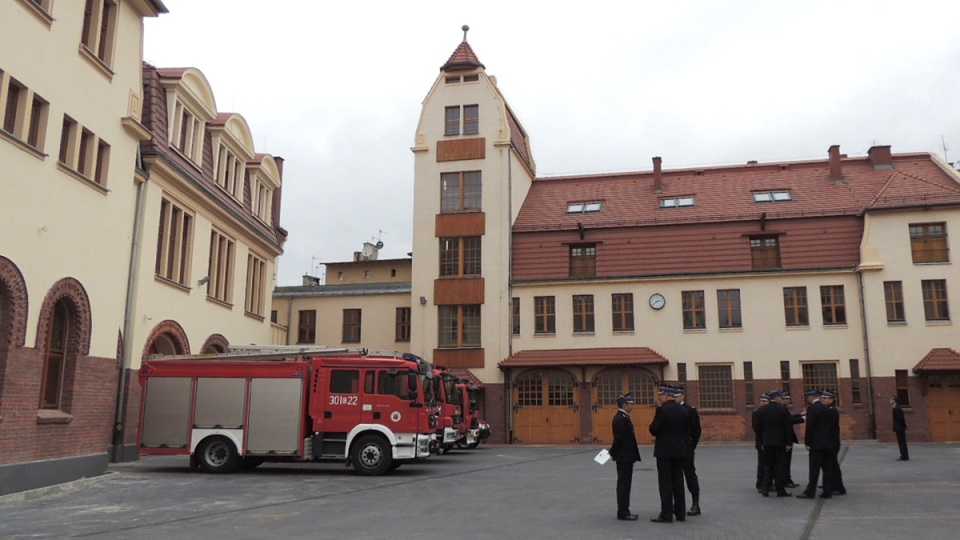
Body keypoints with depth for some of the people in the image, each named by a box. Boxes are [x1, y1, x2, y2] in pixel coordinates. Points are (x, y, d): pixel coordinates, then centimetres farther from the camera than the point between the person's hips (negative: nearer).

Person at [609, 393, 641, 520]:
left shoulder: (623, 417, 14)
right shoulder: (621, 418, -19)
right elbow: (619, 438, -21)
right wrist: (613, 453, -10)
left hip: (626, 456, 10)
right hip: (624, 456, -10)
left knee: (624, 484, 13)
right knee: (624, 484, -4)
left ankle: (623, 511, 20)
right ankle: (622, 512, 1)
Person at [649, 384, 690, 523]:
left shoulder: (662, 410, -14)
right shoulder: (683, 410, 7)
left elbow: (653, 430, -13)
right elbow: (687, 431, 11)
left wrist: (653, 424, 6)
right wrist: (683, 443, 18)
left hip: (665, 451, -7)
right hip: (680, 450, 7)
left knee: (665, 482, -2)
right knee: (678, 481, 12)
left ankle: (666, 514, -2)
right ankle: (680, 513, 16)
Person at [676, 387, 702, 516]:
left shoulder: (690, 410, -4)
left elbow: (697, 430, -3)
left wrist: (691, 446, -2)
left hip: (686, 448, -4)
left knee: (690, 475, 1)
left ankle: (695, 504, 8)